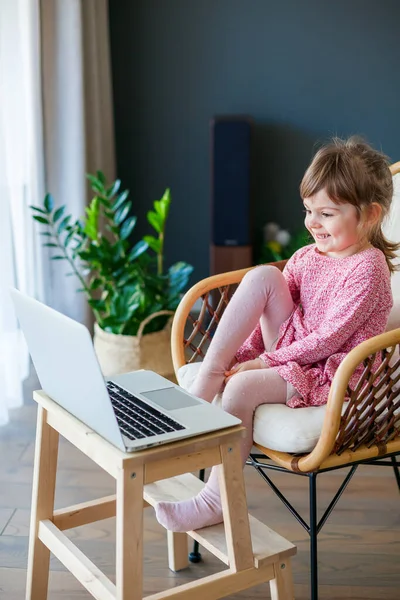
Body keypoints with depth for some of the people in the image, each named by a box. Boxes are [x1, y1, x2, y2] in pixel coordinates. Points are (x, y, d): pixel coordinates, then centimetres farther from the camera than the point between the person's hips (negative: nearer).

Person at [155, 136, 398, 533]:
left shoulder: (367, 268, -14)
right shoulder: (306, 258, 10)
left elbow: (328, 339, -19)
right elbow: (267, 318, 11)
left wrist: (264, 362, -17)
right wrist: (245, 352, -5)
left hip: (331, 374, -7)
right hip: (291, 352, 7)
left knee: (241, 386, -32)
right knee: (262, 276, -13)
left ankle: (215, 500, -20)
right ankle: (203, 386, -18)